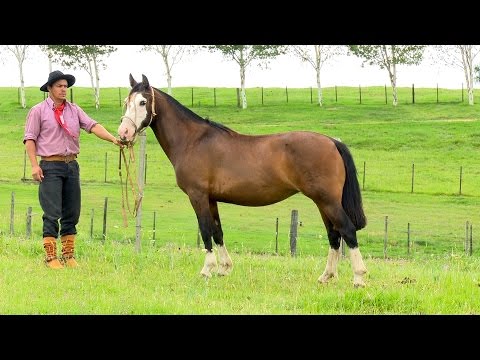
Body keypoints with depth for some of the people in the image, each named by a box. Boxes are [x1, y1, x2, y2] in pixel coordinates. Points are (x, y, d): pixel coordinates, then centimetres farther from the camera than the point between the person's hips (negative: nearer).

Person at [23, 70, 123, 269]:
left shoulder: (74, 110, 10)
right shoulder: (38, 111, -1)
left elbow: (92, 126, -1)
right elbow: (30, 139, -3)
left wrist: (113, 138, -17)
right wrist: (34, 165, -12)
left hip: (72, 165, 5)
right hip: (50, 166, -5)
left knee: (72, 213, 8)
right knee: (52, 214, -6)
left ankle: (68, 255, 16)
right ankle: (50, 257, -1)